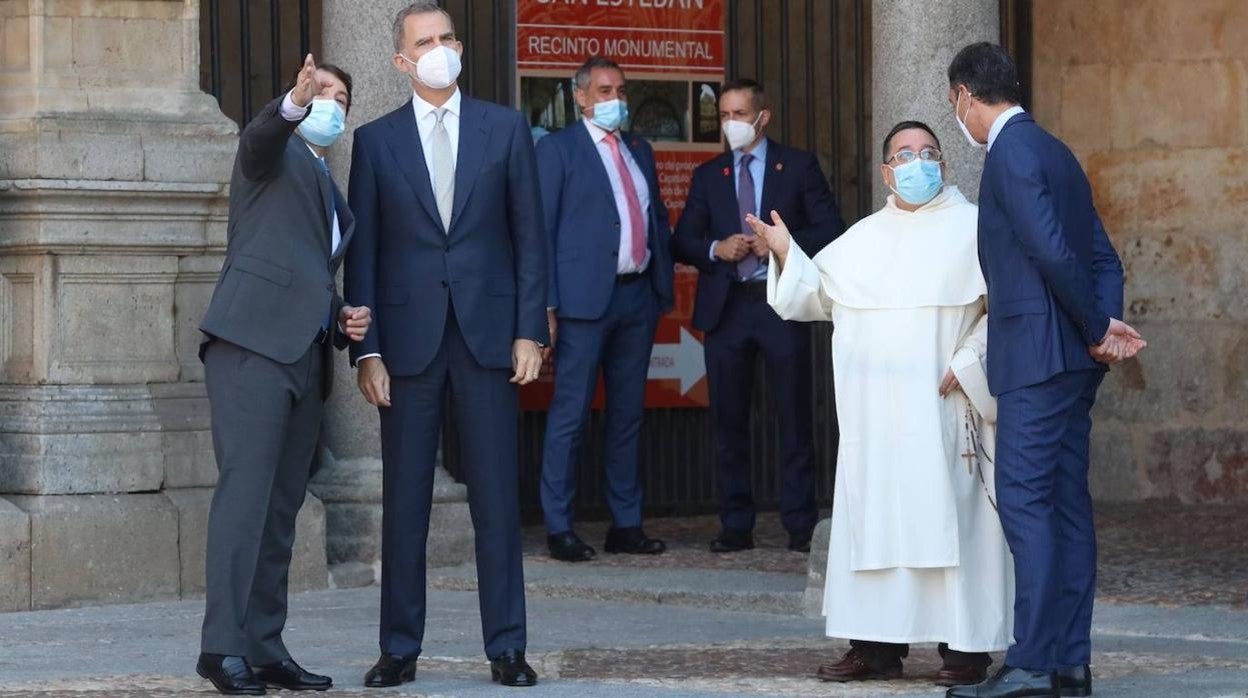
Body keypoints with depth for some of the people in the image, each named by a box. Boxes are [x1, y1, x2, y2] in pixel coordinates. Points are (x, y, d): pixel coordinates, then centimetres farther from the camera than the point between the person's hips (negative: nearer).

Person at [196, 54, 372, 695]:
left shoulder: (333, 195, 29)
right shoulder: (279, 151, 7)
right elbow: (260, 138, -18)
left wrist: (347, 320, 13)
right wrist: (292, 103, -39)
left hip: (305, 354, 8)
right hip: (252, 342, -8)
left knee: (281, 506, 5)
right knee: (245, 492, -14)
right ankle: (223, 645, -18)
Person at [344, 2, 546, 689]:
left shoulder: (505, 129, 7)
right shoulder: (376, 140, 6)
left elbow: (529, 236, 6)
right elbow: (362, 252, 4)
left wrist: (530, 330, -2)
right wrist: (367, 349, -3)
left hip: (488, 334, 0)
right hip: (409, 339, 0)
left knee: (498, 498, 1)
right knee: (404, 502, 2)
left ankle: (506, 648, 5)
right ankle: (399, 649, 8)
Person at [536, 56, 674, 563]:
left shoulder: (640, 152, 18)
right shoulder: (559, 149, -1)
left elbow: (659, 221, 21)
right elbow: (541, 229, -5)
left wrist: (663, 289, 10)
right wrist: (546, 306, -12)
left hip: (637, 295, 6)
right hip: (586, 298, -6)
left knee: (628, 416, 10)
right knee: (570, 416, -5)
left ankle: (626, 525, 15)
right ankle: (559, 528, -1)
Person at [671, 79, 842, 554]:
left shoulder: (799, 167, 5)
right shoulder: (708, 176, 13)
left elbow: (829, 230, 1)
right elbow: (682, 242, 10)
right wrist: (715, 249, -9)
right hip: (726, 307, 3)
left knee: (793, 418, -1)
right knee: (728, 421, 3)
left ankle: (801, 526, 3)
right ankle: (735, 526, 9)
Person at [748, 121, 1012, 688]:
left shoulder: (972, 227, 2)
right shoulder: (863, 238, 17)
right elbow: (816, 295, 17)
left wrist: (967, 365, -13)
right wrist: (786, 256, 2)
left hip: (942, 408, -5)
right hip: (876, 410, 5)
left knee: (951, 514, -6)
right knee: (877, 515, 2)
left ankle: (967, 646, -4)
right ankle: (879, 645, 4)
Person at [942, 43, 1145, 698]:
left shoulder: (1011, 153, -12)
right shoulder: (1053, 151, 18)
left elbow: (1053, 252, -20)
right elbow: (1104, 257, 16)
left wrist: (1098, 330, -10)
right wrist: (1106, 325, 3)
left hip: (1037, 354, -10)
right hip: (1071, 357, 10)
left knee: (1024, 500, -11)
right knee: (1066, 503, 8)